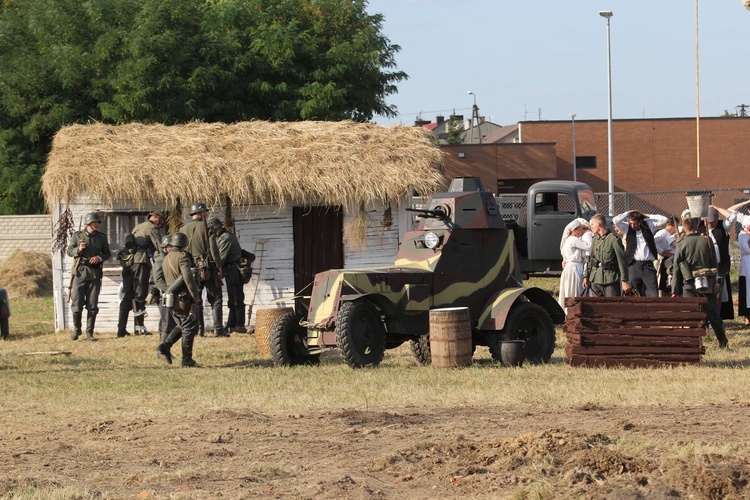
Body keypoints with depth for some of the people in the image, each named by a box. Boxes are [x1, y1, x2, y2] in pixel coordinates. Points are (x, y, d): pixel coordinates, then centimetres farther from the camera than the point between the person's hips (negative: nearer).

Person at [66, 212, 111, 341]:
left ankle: (89, 332, 8)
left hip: (95, 273, 1)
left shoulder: (101, 237, 7)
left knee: (92, 305, 1)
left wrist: (100, 257, -8)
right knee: (77, 304, -2)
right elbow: (69, 251, 6)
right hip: (80, 272, -1)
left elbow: (107, 253, 13)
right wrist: (78, 249, -14)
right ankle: (76, 329, 17)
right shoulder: (77, 236, 3)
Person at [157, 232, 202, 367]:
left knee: (181, 326, 20)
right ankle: (187, 360, 1)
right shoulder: (182, 257, -12)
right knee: (189, 327, 0)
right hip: (184, 299, -8)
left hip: (171, 299, 8)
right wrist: (195, 295, -17)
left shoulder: (166, 260, 14)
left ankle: (165, 346, 3)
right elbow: (188, 278, -21)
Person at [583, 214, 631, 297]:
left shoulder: (614, 240, -9)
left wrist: (624, 281, -10)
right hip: (596, 281, 6)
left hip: (611, 280, -6)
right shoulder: (595, 239, 12)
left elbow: (622, 262, -9)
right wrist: (586, 276, 17)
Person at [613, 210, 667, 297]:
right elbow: (616, 220, -10)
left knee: (653, 293, -6)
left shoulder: (649, 226, 6)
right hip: (634, 264, 0)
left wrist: (646, 216, 0)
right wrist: (628, 213, -2)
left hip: (648, 264, 0)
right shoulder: (627, 228, 4)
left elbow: (663, 220, -1)